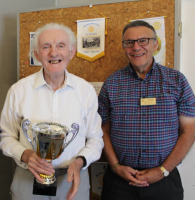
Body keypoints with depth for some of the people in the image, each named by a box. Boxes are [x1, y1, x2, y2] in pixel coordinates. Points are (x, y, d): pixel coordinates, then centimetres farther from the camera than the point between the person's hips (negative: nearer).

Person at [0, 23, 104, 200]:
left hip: (72, 180, 1)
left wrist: (80, 162, -13)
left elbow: (95, 138, 3)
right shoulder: (18, 90, -5)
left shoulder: (86, 90, -4)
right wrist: (25, 155, -15)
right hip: (28, 180, 0)